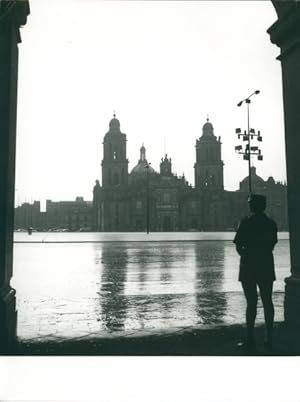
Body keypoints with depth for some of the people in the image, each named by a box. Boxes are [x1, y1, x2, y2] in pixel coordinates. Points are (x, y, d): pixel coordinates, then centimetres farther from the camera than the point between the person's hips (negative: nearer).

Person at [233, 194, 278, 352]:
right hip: (267, 267, 4)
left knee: (251, 303, 0)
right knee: (267, 302, 10)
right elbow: (272, 245, 8)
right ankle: (269, 340, 16)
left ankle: (250, 340, 5)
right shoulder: (271, 223, 5)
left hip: (249, 267, -4)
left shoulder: (246, 222, -10)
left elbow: (238, 245, -9)